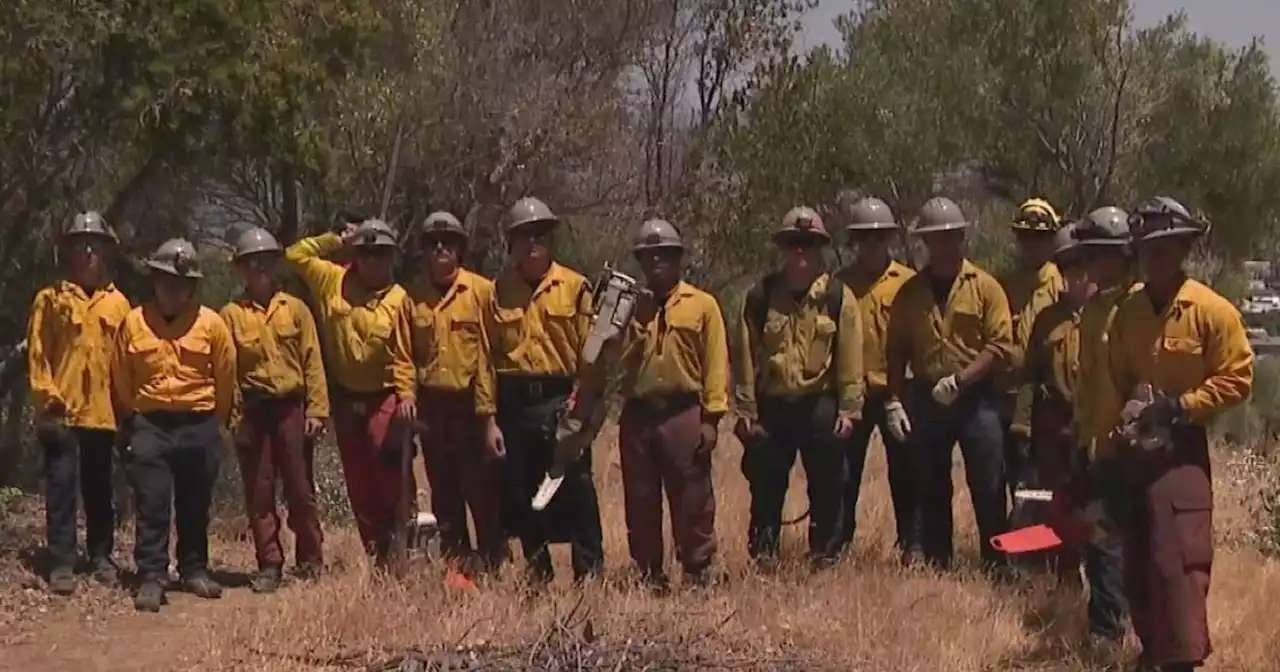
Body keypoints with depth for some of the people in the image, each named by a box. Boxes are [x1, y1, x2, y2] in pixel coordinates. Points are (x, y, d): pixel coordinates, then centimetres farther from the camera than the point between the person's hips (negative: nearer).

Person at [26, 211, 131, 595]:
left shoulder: (118, 303, 10)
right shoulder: (50, 299, 3)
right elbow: (37, 355, 0)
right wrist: (46, 401, -8)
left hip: (104, 412, 2)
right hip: (63, 412, -2)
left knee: (99, 488, 11)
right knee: (61, 487, -4)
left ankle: (101, 556, 21)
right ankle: (61, 563, -1)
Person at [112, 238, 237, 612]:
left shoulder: (211, 324, -2)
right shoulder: (133, 322, 0)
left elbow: (225, 377, 7)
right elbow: (121, 379, 8)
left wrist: (214, 422, 13)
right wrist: (132, 421, 12)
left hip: (199, 426, 1)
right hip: (149, 425, 0)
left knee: (195, 506, 10)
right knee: (151, 505, -6)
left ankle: (195, 571, 23)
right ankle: (151, 579, -4)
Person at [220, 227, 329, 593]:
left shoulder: (295, 309, 5)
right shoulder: (231, 314, 5)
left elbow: (312, 361, 3)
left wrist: (316, 408, -4)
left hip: (291, 408, 0)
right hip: (252, 411, 1)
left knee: (300, 488, 3)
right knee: (259, 491, 4)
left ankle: (311, 560, 14)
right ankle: (269, 565, 11)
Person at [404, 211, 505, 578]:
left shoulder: (481, 290, -3)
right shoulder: (412, 295, 7)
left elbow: (494, 349, -4)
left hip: (472, 401, -3)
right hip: (431, 404, 4)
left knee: (481, 484, -2)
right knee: (443, 487, 9)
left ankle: (492, 559, 7)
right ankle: (456, 560, 17)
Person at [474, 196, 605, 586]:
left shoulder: (574, 286, 1)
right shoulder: (497, 291, 7)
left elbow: (589, 349, -3)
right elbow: (486, 358, 4)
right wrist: (489, 418, -1)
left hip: (561, 402, -3)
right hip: (514, 405, 3)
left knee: (576, 490, -4)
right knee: (521, 494, 9)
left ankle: (589, 572, 4)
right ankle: (537, 573, 21)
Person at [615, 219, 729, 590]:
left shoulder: (702, 305, 4)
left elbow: (716, 363, -2)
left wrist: (712, 417, -9)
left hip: (684, 414, -3)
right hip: (637, 416, 3)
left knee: (692, 500, -1)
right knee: (640, 503, 8)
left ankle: (698, 573, 6)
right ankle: (648, 576, 17)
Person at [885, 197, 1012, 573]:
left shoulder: (985, 286, -1)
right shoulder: (910, 291, 7)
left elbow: (1000, 344, -8)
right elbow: (897, 351, 9)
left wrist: (959, 380, -15)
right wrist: (894, 400, 0)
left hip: (977, 398, -3)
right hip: (926, 399, 3)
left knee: (988, 486, -4)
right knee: (930, 489, 9)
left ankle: (997, 565, 3)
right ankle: (934, 563, 18)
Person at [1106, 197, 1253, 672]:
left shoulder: (1213, 310, -9)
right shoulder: (1128, 313, 8)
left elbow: (1236, 380, -10)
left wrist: (1177, 408, -16)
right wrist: (1124, 410, -1)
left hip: (1182, 451, -6)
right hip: (1134, 451, 6)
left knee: (1178, 558, -12)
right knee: (1137, 560, 11)